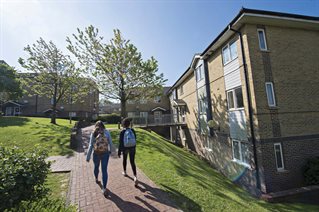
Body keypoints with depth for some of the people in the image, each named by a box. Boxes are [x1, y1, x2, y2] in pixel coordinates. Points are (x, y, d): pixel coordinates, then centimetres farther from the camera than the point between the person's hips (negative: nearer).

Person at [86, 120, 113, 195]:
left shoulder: (93, 133, -6)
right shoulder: (107, 132, -6)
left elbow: (91, 146, -8)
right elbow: (110, 143, 0)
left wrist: (88, 156, -1)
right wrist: (110, 150, 18)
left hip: (96, 154, 2)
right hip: (105, 153, -1)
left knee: (96, 167, 28)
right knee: (104, 170, 7)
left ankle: (96, 179, 53)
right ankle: (104, 189, 7)